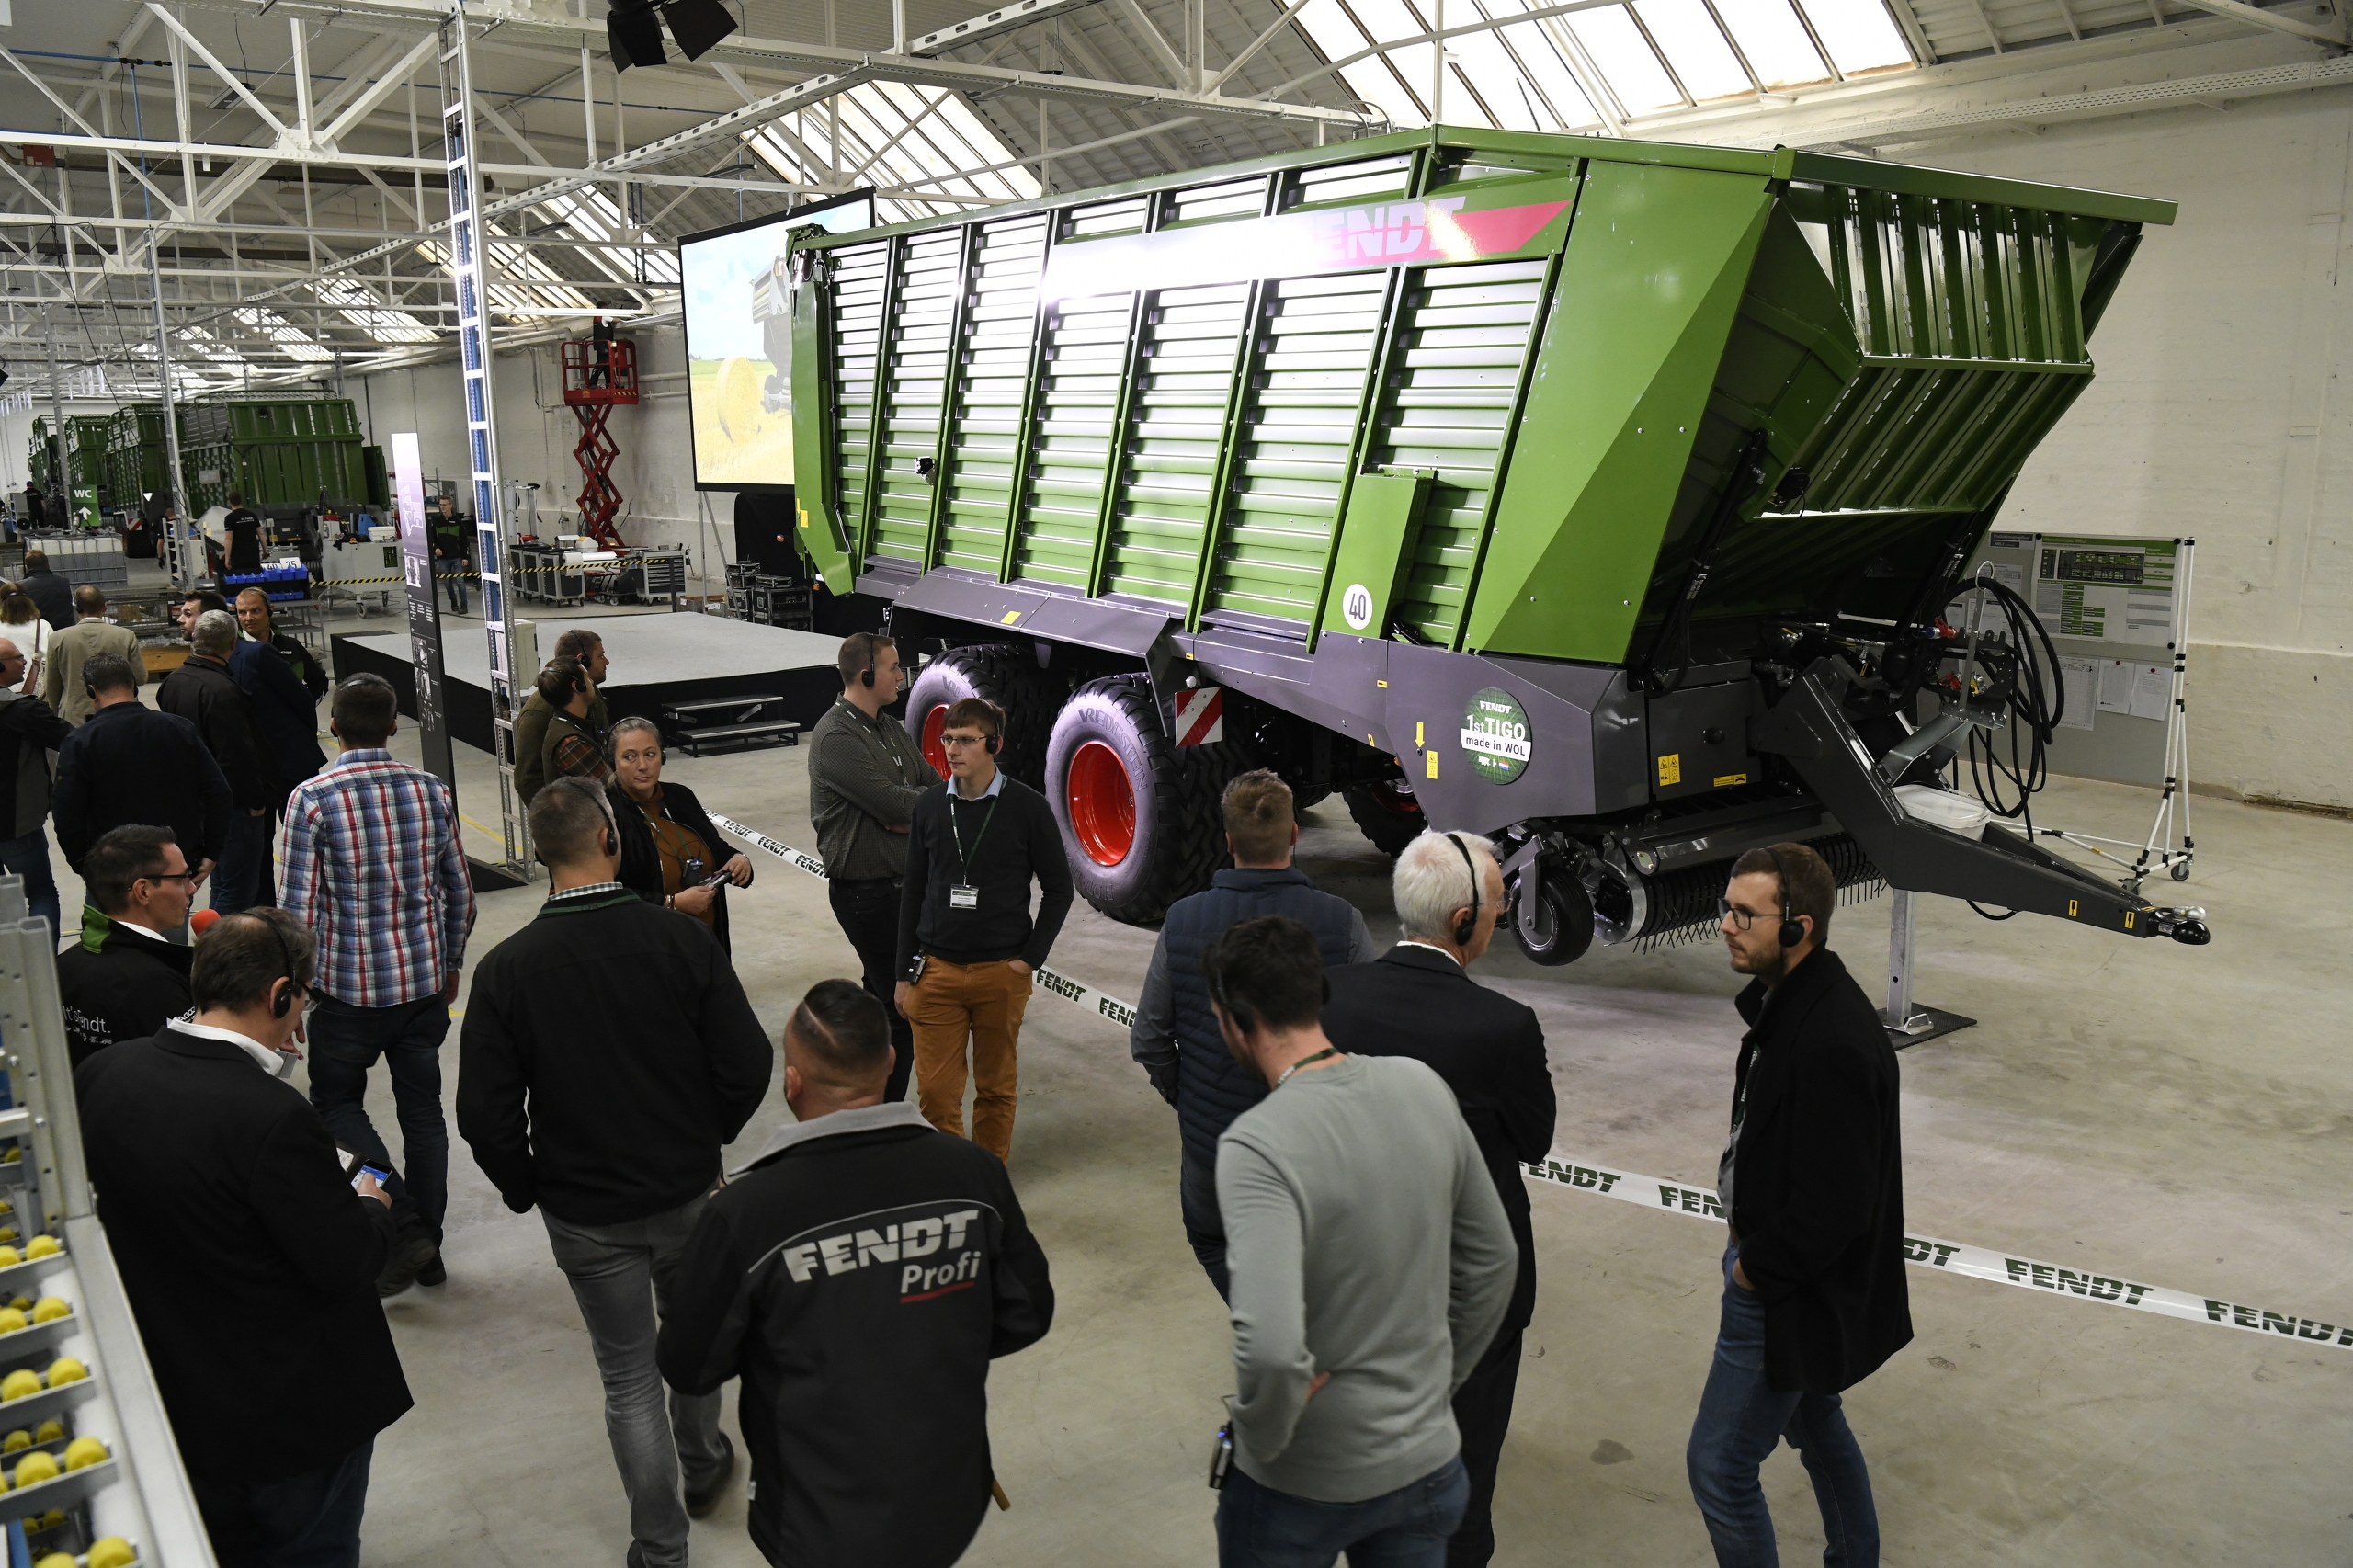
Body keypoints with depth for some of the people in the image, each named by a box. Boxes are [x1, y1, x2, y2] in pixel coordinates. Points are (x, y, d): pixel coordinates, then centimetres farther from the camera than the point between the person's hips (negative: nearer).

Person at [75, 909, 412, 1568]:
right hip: (295, 1406, -7)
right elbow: (346, 1266, -24)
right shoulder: (273, 1116, -32)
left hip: (177, 1395, 7)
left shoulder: (99, 1074, -11)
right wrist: (372, 1207, -3)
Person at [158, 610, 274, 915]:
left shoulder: (173, 681, 7)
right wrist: (255, 800, -14)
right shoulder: (222, 690, -23)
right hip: (234, 801, -10)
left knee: (222, 883, 21)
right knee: (237, 890, -3)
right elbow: (238, 755, -23)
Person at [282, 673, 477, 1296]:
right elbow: (460, 896, 5)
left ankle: (403, 1224, 1)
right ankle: (428, 1250, 24)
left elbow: (301, 910, -13)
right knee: (422, 1108, 14)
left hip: (349, 986, -3)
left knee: (336, 1101, 16)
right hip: (425, 981, 4)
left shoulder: (312, 798, -13)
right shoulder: (432, 791, -2)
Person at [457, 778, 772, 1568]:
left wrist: (525, 1188, 6)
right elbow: (747, 1066, -13)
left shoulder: (506, 970, -16)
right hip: (690, 1192, 1)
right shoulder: (683, 940, -17)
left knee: (630, 1376, 14)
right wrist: (703, 1140, 6)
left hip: (585, 1214, -1)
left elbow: (486, 1116, -12)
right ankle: (705, 1466, 48)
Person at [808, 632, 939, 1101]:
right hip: (866, 890, -9)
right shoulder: (836, 737, -17)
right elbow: (894, 804, -24)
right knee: (903, 1008, -6)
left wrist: (911, 811, -13)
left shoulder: (891, 729, 13)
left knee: (881, 992, 19)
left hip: (904, 882, 9)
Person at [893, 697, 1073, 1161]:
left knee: (996, 1087, 11)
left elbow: (1058, 889, 2)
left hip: (1002, 972, -1)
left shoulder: (1028, 807, -6)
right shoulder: (929, 805, 1)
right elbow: (913, 893, 8)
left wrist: (1031, 957, -4)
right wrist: (905, 974, 7)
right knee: (936, 1091, 1)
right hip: (937, 970, 2)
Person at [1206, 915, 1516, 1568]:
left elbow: (1271, 1348, -36)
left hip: (1303, 1486, -5)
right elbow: (1493, 1259, 5)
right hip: (1427, 1460, 5)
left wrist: (1260, 1437, -16)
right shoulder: (1424, 1086, -6)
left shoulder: (1256, 1146, -26)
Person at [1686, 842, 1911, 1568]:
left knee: (1720, 1464, 0)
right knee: (1815, 1425, 27)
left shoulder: (1832, 1043, -30)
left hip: (1790, 1291, -10)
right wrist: (1753, 1251, 7)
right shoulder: (1786, 999, 0)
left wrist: (1757, 1269, -14)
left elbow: (1833, 1205, -28)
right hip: (1777, 1263, 10)